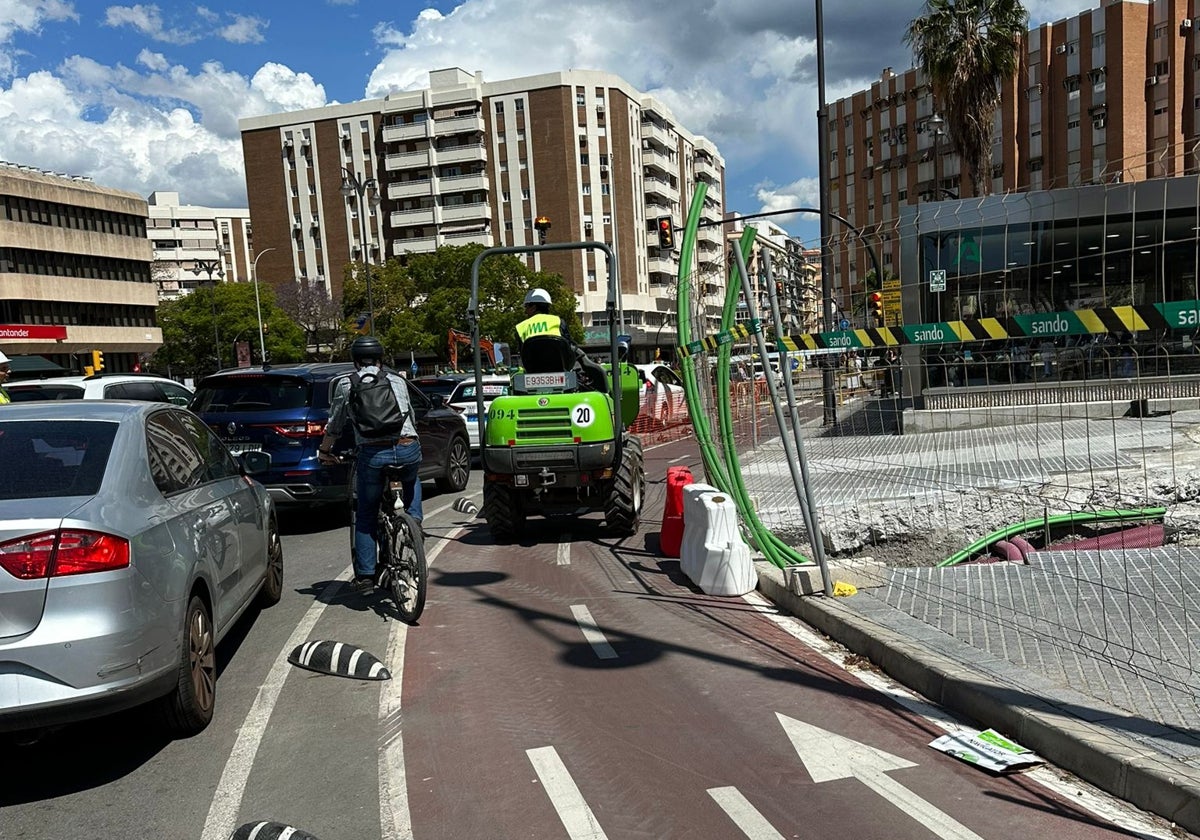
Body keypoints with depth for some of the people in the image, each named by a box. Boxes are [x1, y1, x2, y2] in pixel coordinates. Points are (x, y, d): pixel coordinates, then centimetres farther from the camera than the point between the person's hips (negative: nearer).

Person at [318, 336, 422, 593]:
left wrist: (324, 451, 32)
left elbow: (334, 426, 15)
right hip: (409, 449, 2)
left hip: (373, 453, -2)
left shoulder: (346, 385, 12)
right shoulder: (397, 381, 19)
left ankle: (365, 574, 13)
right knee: (412, 482, 37)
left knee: (366, 515, 13)